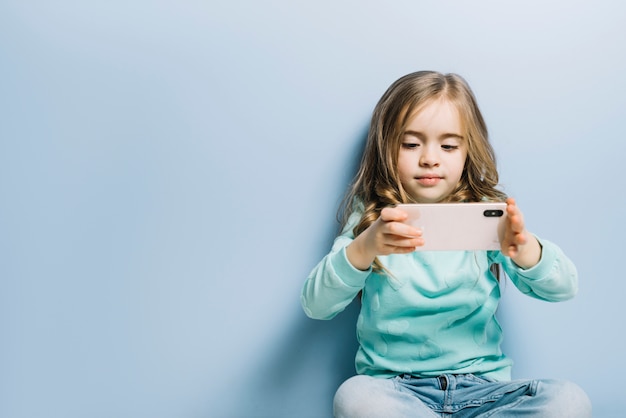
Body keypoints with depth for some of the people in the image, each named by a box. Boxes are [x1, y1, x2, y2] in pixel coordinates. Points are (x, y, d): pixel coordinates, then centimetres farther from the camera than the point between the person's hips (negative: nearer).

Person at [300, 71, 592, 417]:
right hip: (395, 387, -1)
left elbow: (563, 288, -4)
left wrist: (523, 248, -28)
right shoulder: (370, 218, 2)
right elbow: (315, 305, -9)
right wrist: (364, 248, -30)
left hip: (482, 387, 2)